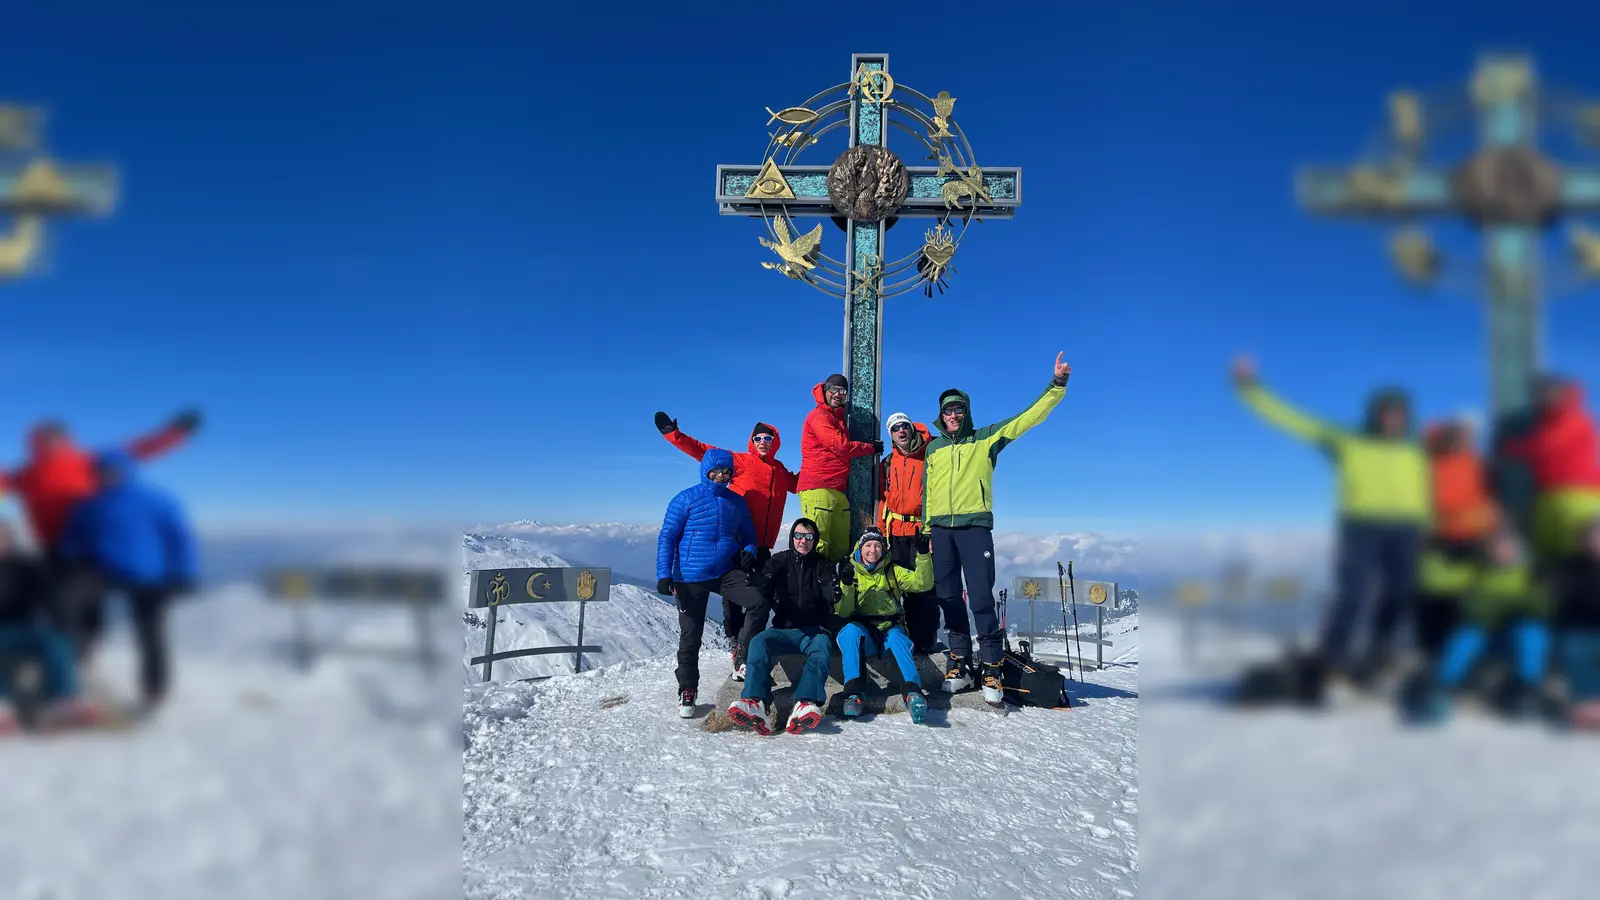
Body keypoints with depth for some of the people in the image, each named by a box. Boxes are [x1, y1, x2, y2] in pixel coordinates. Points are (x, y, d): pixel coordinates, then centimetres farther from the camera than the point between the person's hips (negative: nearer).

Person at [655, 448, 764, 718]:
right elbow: (667, 538, -5)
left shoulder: (736, 502, 8)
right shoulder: (686, 499, -4)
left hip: (727, 572, 3)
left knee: (758, 601, -21)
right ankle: (687, 691, 19)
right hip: (690, 578, -3)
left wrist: (749, 552, -5)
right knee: (690, 636, 2)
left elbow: (748, 535, 18)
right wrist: (664, 574, -14)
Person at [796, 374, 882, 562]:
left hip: (838, 490, 9)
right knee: (817, 546, -15)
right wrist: (872, 448, 1)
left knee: (841, 548, 8)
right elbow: (841, 447, -12)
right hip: (818, 489, -9)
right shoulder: (819, 416, -4)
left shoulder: (839, 418, 25)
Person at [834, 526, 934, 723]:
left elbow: (923, 583, -4)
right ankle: (853, 692, -41)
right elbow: (843, 612, -2)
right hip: (863, 629, 0)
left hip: (890, 628, 0)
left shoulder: (893, 571, 12)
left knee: (898, 638, -33)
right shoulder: (851, 571, 10)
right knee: (850, 631, -33)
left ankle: (912, 692, -51)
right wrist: (846, 585, -19)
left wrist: (923, 554, -17)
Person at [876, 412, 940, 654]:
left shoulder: (929, 457, 1)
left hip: (923, 531, -4)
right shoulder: (886, 464, 14)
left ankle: (924, 640, -1)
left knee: (925, 587, -6)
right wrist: (881, 532, 8)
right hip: (895, 533, 5)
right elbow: (882, 499, 14)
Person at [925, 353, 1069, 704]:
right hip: (940, 529, 4)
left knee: (981, 599, -10)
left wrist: (1057, 384, -9)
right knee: (949, 599, 5)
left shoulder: (986, 438, 7)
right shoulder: (933, 448, 16)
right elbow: (927, 492, 17)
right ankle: (960, 664, 14)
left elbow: (1029, 416, 0)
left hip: (975, 527, -4)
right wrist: (926, 530, 9)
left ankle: (992, 670, -5)